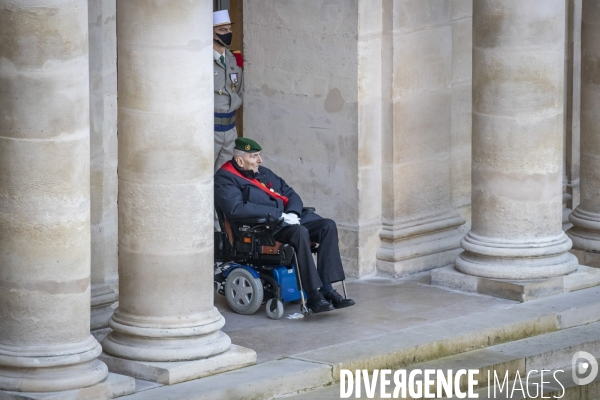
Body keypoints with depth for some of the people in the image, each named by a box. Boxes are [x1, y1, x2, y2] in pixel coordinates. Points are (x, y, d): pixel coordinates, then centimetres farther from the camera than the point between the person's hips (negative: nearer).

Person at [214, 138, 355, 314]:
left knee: (328, 226, -15)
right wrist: (278, 215, -19)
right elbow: (235, 209, -19)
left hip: (289, 218, 8)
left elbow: (291, 195, 24)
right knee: (300, 232, -36)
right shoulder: (225, 179, -2)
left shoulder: (264, 173, 24)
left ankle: (327, 290, -21)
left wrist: (292, 213, -2)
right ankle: (314, 296, -36)